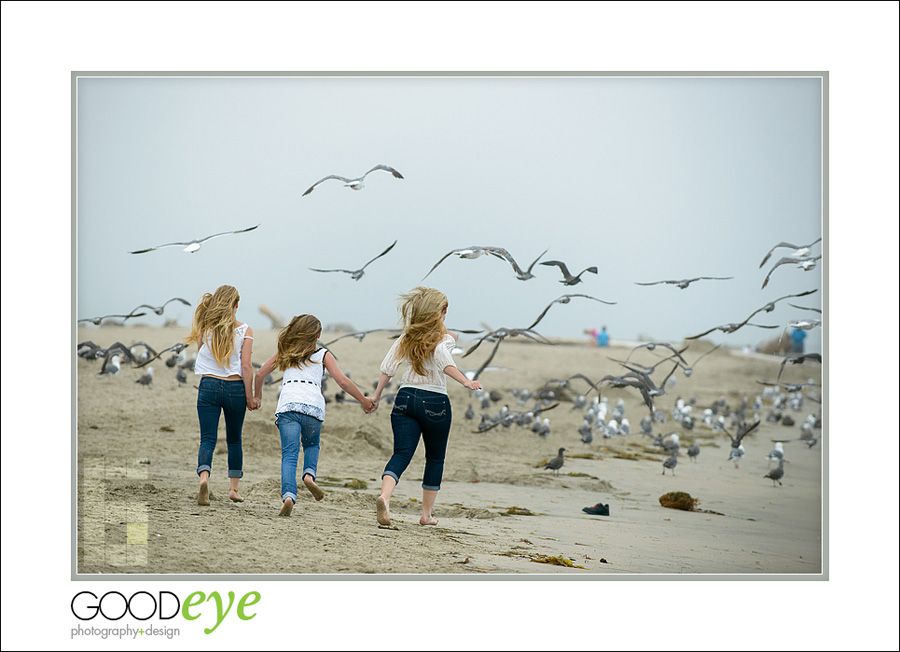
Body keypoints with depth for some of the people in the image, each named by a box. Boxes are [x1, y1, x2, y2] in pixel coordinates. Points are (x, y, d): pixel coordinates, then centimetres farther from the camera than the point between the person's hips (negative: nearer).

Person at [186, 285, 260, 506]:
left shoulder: (205, 329, -1)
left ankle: (204, 479, -30)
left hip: (209, 386, 0)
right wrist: (249, 397, 0)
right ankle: (234, 488, 21)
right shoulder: (244, 331, -3)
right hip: (235, 388, 0)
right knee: (234, 439, 18)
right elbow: (246, 367, -6)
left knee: (208, 439, -5)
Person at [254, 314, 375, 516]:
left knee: (289, 455, -5)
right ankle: (309, 474, -2)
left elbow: (260, 374, 22)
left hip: (288, 406, 0)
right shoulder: (323, 355, 17)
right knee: (311, 445, 26)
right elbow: (342, 381, 8)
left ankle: (288, 495, -27)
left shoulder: (285, 353, 23)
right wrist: (363, 400, 18)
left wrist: (257, 394, 39)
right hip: (313, 407, 0)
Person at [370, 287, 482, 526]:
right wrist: (466, 382, -31)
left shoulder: (407, 337, 9)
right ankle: (426, 514, 20)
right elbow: (444, 362, -24)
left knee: (401, 453, -5)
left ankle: (384, 496, -33)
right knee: (435, 458, 15)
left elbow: (387, 367, 4)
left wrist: (376, 396, 10)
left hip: (405, 397, 3)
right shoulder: (444, 338, -4)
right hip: (434, 401, -3)